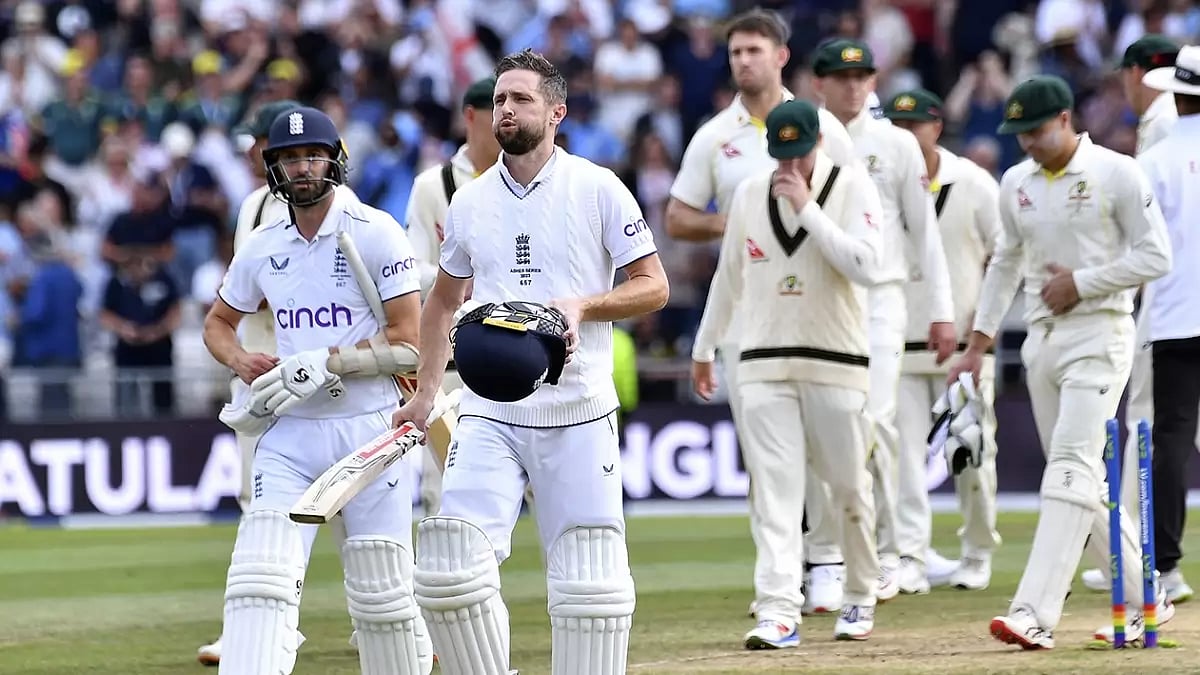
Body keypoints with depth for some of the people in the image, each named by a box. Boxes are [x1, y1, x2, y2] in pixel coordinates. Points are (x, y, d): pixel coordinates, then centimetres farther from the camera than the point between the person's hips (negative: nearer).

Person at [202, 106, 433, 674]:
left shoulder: (376, 234, -5)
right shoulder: (262, 247, 9)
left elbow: (409, 341, -10)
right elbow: (217, 324, 24)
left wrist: (323, 363, -18)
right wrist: (241, 360, 1)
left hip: (367, 430, -3)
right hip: (288, 435, 3)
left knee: (381, 595, 3)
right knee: (260, 583, -12)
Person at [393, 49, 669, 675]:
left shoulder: (598, 189, 0)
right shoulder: (470, 201, 11)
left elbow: (654, 287, 1)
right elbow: (443, 299, 24)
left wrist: (583, 305, -16)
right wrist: (424, 393, 15)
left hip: (578, 414, -3)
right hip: (489, 413, 3)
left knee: (588, 578, -2)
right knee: (449, 563, -13)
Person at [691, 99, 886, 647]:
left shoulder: (852, 187, -6)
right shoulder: (749, 194, 6)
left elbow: (867, 267, -20)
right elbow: (729, 275, 17)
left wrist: (807, 208, -20)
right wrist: (703, 348, 22)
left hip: (837, 362, -2)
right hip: (764, 363, 2)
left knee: (850, 487, 7)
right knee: (775, 490, -8)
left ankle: (860, 597, 27)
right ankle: (779, 613, -14)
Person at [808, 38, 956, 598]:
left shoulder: (896, 145, 5)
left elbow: (925, 230, 6)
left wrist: (941, 311, 1)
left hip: (879, 298, -2)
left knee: (873, 421, -13)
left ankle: (889, 556, -6)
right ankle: (826, 556, 9)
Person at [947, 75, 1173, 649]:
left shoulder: (1116, 174, -8)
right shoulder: (1016, 183, 11)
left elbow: (1155, 257, -9)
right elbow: (1005, 264, 21)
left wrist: (1081, 283, -13)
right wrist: (978, 344, 18)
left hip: (1098, 336, -7)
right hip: (1041, 339, 7)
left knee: (1072, 467, -17)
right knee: (1082, 478, 8)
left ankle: (1035, 614, -27)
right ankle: (1144, 600, 20)